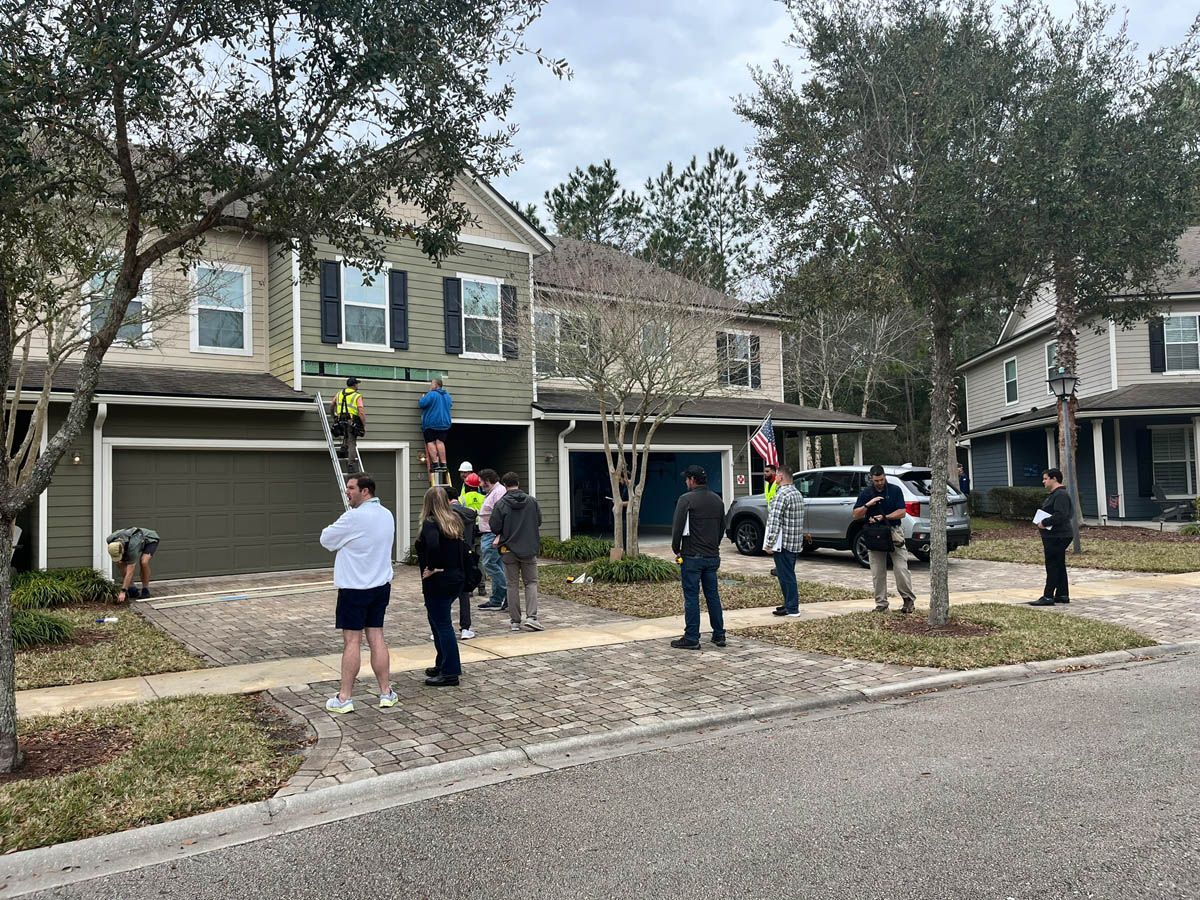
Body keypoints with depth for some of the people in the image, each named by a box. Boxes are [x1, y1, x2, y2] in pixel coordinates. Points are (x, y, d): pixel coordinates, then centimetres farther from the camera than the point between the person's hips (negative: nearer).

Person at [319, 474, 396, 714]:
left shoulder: (354, 517, -18)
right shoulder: (387, 515, 7)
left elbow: (326, 540, -7)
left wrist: (339, 532, 11)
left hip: (355, 587, -7)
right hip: (381, 585, 7)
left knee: (352, 641, -1)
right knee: (376, 637, 11)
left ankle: (344, 698, 5)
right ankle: (386, 693, 13)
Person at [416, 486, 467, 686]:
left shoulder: (430, 523, -14)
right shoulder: (455, 522, 9)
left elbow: (433, 545, -33)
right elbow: (464, 550, 13)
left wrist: (431, 568, -21)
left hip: (438, 583, -8)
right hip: (456, 580, 8)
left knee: (442, 625, -1)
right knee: (438, 621, 21)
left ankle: (450, 673, 5)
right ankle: (442, 665, 29)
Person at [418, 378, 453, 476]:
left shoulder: (431, 394, -11)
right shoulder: (447, 395, 12)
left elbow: (421, 403, -14)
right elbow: (450, 404, 27)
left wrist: (422, 397, 6)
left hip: (431, 423, -6)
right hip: (444, 423, 6)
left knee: (430, 442, -3)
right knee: (440, 442, 4)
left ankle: (435, 463, -11)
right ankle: (443, 464, -3)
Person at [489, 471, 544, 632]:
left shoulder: (501, 504, -11)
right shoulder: (532, 501, -3)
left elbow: (494, 528, -10)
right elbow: (539, 522, 6)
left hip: (509, 549, -1)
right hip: (529, 548, 1)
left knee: (513, 585, 9)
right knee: (531, 582, 10)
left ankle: (515, 621, 12)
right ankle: (531, 617, -5)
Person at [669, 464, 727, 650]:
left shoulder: (686, 500, -12)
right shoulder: (718, 500, 10)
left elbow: (677, 528, -13)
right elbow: (722, 527, 16)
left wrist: (677, 550, 0)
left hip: (692, 557, -6)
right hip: (713, 556, 6)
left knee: (691, 597, -1)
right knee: (712, 595, 13)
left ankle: (691, 638, 2)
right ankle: (719, 635, 18)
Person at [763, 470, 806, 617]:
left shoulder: (782, 495, -17)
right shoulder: (797, 494, 14)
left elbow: (775, 521, -20)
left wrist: (770, 543, -18)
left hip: (783, 543, -9)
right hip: (796, 543, 9)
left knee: (785, 576, -2)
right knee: (789, 575, 18)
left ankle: (791, 608, 2)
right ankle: (790, 604, 25)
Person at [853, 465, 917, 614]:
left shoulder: (895, 490, 1)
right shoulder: (866, 493, 5)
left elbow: (902, 512, -3)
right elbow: (856, 515, 1)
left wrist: (883, 517, -15)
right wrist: (868, 504, -15)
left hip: (893, 532, -2)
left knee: (901, 568, -7)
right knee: (877, 573, 3)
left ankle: (909, 599, 7)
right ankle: (881, 604, 10)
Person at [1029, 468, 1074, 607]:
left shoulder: (1061, 495, -17)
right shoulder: (1053, 494, 18)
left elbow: (1060, 515, -28)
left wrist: (1044, 523, -21)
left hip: (1057, 537, -11)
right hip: (1053, 536, 11)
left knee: (1053, 565, -9)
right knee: (1059, 565, 14)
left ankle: (1048, 597, -7)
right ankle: (1062, 595, 20)